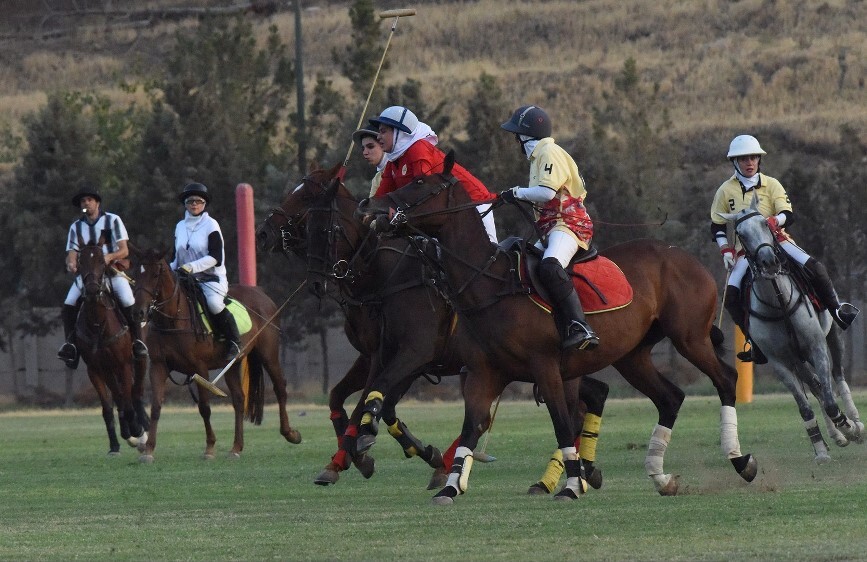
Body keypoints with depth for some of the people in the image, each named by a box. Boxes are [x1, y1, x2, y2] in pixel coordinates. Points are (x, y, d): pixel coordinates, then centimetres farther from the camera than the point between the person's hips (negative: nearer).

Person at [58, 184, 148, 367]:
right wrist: (71, 264, -23)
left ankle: (137, 340, -10)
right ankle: (71, 342, -11)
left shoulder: (112, 220, 1)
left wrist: (110, 256, -25)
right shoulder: (76, 227, 9)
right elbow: (72, 253, 2)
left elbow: (124, 251, -3)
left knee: (128, 302, -26)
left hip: (112, 270, -2)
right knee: (68, 306, -20)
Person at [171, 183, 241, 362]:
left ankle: (235, 342, -18)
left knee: (214, 303, -34)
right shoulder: (180, 227, 14)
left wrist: (192, 267, -22)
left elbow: (215, 257, -12)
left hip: (212, 277, -6)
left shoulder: (211, 225, -4)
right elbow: (177, 257, 22)